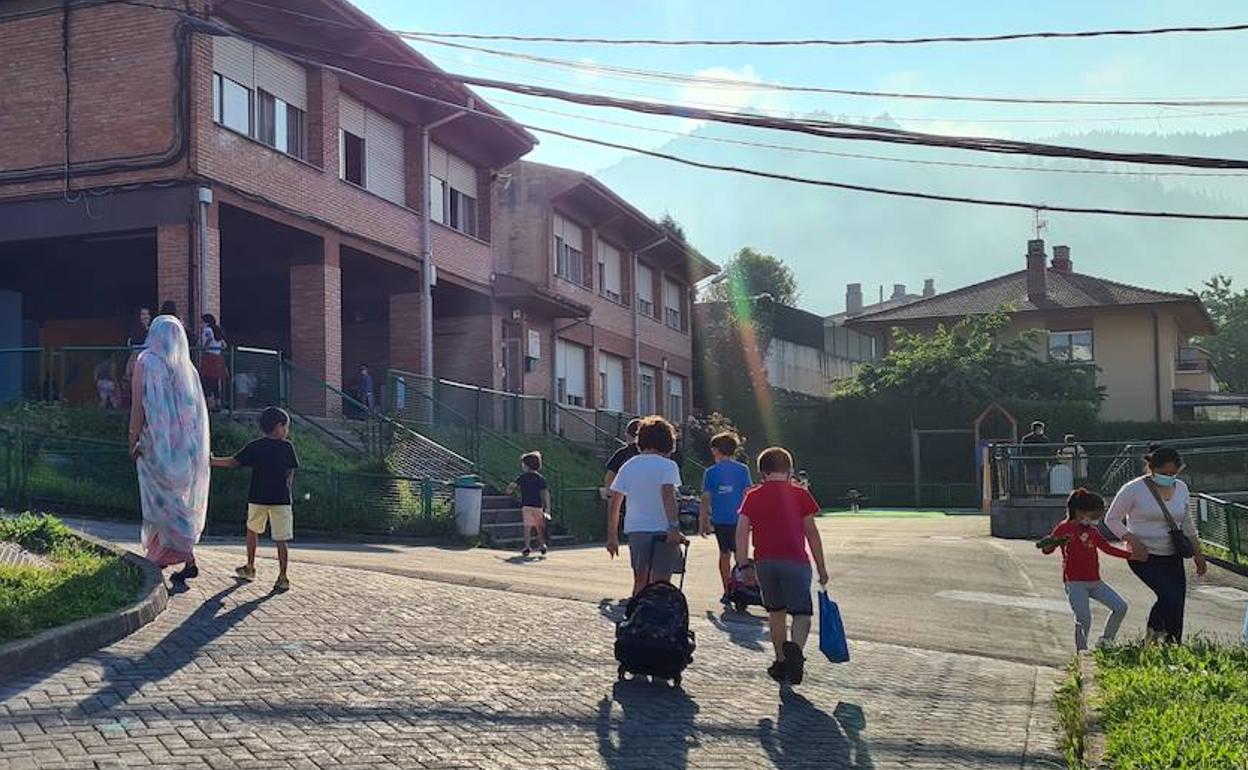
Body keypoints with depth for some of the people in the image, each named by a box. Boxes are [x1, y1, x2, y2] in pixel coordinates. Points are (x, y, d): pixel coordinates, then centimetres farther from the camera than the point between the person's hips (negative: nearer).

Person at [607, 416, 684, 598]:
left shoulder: (628, 467, 10)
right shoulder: (667, 465, -5)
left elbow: (615, 503, 9)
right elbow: (668, 495, -21)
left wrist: (612, 536, 13)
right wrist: (674, 528, -26)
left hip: (634, 529, 5)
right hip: (661, 530, -5)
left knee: (639, 581, 16)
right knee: (659, 583, -3)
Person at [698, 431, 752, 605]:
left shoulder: (711, 472, -1)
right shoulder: (743, 470, -1)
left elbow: (706, 498, -1)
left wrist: (703, 522, 6)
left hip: (719, 520, 1)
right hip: (739, 519, -1)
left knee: (724, 554, 14)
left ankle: (727, 592, 15)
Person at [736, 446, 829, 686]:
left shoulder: (753, 496, 9)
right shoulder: (799, 495, 5)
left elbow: (742, 533, 2)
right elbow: (811, 532, 3)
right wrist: (821, 567, 7)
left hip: (764, 562, 3)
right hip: (795, 561, -3)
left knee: (777, 612, 18)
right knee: (802, 612, -3)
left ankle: (781, 663, 23)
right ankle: (795, 646, -32)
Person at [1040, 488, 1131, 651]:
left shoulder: (1093, 531, 16)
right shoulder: (1064, 528, -5)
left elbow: (1108, 548, 25)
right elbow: (1047, 549, -8)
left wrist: (1131, 555, 18)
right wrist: (1051, 542, -32)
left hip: (1095, 582, 7)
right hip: (1075, 583, -7)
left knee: (1121, 607, -1)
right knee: (1084, 620, -16)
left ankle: (1105, 641, 12)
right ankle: (1081, 653, 1)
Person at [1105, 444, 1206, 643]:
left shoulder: (1181, 488, 7)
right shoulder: (1134, 489, -10)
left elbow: (1187, 524, 19)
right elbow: (1111, 519, -4)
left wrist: (1197, 553, 18)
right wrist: (1132, 540, -17)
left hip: (1173, 557, 5)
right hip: (1144, 557, -5)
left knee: (1177, 603, 1)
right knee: (1170, 595, -22)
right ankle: (1154, 632, 1)